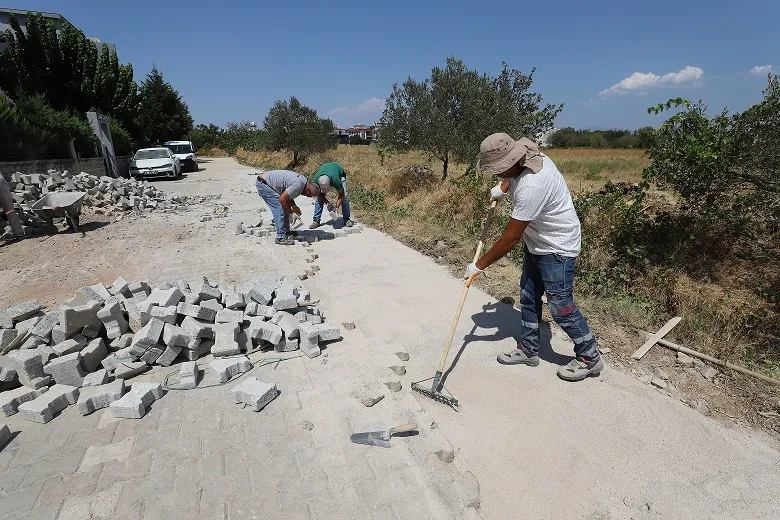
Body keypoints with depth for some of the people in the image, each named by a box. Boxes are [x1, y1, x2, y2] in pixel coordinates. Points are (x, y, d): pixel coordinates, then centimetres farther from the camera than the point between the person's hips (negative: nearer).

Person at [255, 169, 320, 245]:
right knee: (280, 209, -13)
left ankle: (286, 232, 21)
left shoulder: (302, 181, 6)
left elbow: (288, 194, 18)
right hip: (263, 183, -10)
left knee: (284, 208, 12)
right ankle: (280, 238, -9)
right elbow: (282, 198, -24)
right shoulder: (298, 185, -26)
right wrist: (290, 210, -9)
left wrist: (294, 206, 8)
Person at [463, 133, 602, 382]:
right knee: (528, 297, 14)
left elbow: (511, 238, -28)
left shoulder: (531, 187, -35)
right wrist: (503, 187, 11)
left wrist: (479, 265, -20)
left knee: (560, 306, -2)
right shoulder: (528, 156, -7)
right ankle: (528, 350, 28)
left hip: (557, 247, -10)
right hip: (536, 242, 10)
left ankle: (590, 357, 20)